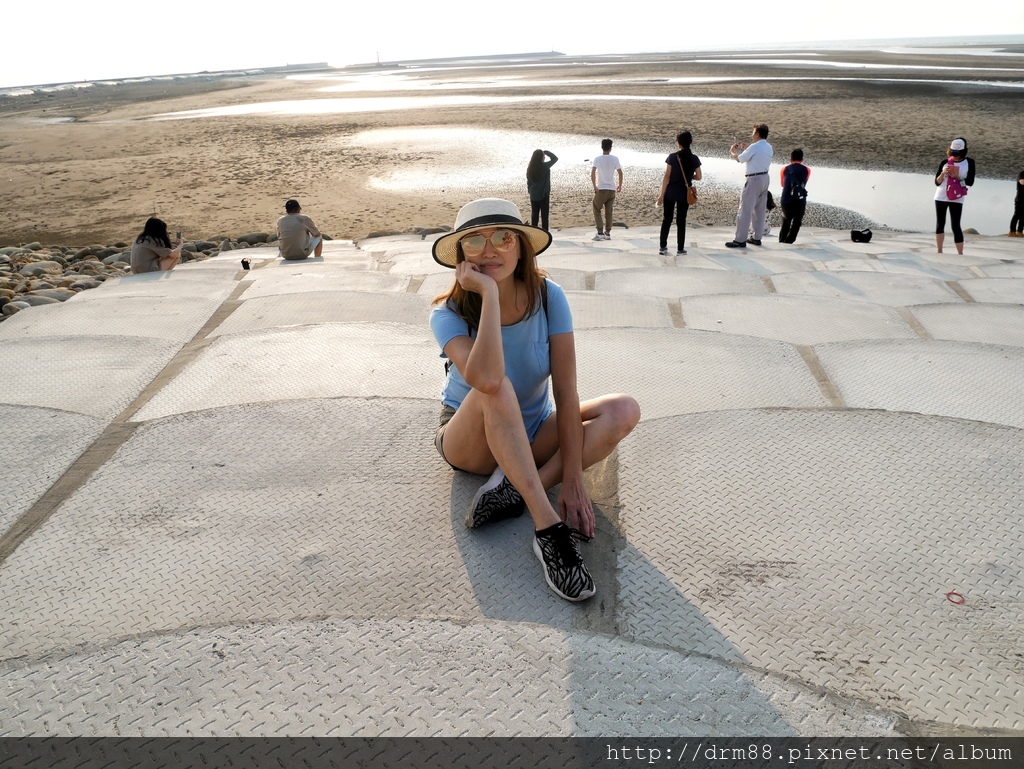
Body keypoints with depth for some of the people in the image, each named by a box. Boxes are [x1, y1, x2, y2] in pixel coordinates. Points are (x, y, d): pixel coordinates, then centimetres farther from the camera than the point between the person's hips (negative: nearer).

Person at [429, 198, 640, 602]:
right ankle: (548, 529, -39)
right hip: (471, 440, -3)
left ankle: (513, 489, -28)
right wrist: (489, 293, -37)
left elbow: (565, 391, -19)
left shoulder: (548, 298, -14)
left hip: (533, 435, 3)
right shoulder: (449, 314, -21)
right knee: (497, 391, -37)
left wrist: (572, 477, -25)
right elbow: (487, 380, -42)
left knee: (623, 411, -21)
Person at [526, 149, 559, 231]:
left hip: (533, 195, 5)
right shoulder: (545, 166, -15)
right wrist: (545, 152, 0)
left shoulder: (530, 168, -1)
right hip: (544, 195, -5)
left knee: (534, 215, 13)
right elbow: (555, 158, -5)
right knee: (544, 216, 2)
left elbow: (528, 181, 8)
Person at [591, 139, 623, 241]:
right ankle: (607, 233, 11)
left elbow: (593, 173, -17)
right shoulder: (615, 159, 2)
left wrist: (594, 186, -13)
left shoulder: (598, 159, -6)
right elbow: (620, 172, 2)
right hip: (612, 189, 3)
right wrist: (620, 185, 13)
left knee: (597, 210, 8)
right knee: (608, 211, 12)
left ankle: (600, 232, -2)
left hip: (601, 189, -3)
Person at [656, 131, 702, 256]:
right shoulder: (694, 159, -2)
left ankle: (663, 247, 11)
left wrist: (662, 194, -6)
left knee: (667, 220, 10)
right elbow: (698, 177, 4)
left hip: (670, 192, -1)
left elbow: (666, 177, -10)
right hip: (684, 193, 1)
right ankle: (680, 249, 9)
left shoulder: (672, 157, -9)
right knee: (681, 221, 8)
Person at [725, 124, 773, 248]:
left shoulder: (754, 147, -15)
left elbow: (739, 159, -7)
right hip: (765, 178, 9)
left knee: (745, 210, -5)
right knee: (760, 210, 13)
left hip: (754, 179, -8)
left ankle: (740, 240, -5)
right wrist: (746, 148, 21)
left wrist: (732, 152, 12)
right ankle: (757, 238, 20)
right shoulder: (769, 148, 9)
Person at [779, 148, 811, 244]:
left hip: (786, 201, 1)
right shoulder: (807, 170, 7)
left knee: (786, 221, 23)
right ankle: (789, 241, 8)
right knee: (796, 223, 15)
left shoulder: (785, 170, 9)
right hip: (800, 202, -1)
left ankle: (781, 240, 25)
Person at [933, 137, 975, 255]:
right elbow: (937, 182, 2)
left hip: (957, 199, -3)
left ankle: (960, 253, -7)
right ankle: (939, 251, 19)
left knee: (955, 226, -9)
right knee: (940, 224, 8)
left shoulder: (969, 162, -1)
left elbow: (970, 182, -4)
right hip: (941, 197, 3)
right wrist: (943, 173, -15)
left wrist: (957, 177, -16)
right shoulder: (945, 162, 2)